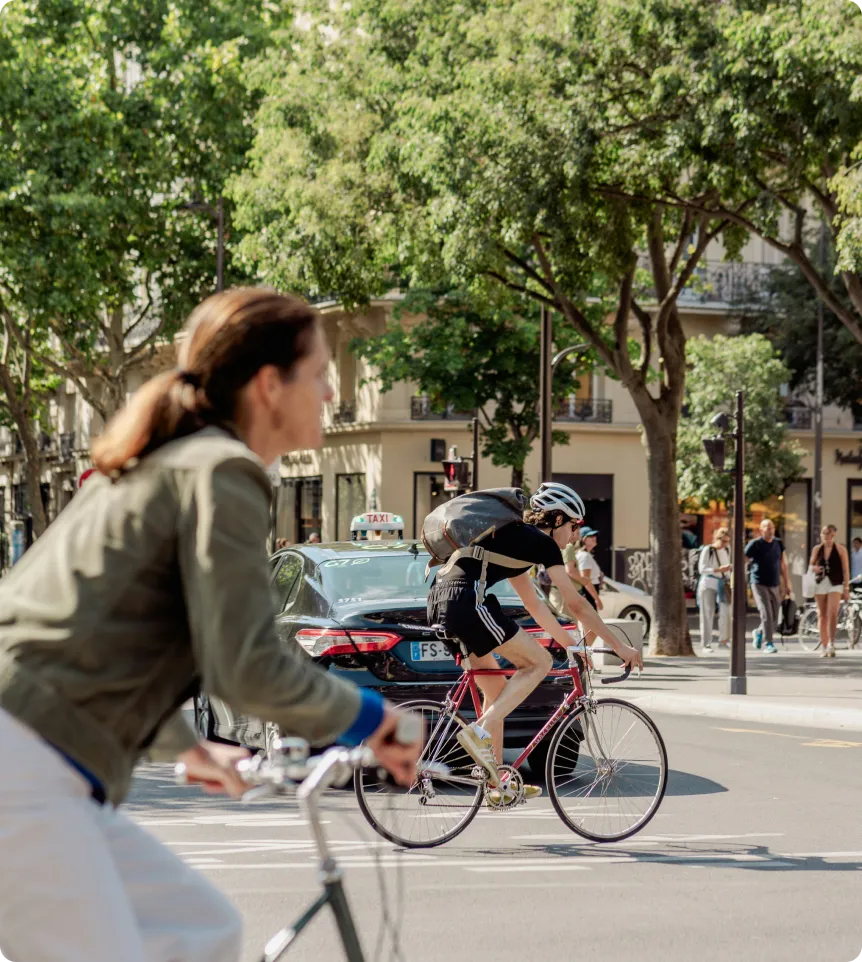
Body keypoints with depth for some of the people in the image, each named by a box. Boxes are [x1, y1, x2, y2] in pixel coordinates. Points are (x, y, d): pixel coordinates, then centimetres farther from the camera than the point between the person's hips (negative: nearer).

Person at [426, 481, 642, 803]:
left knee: (497, 688, 19)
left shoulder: (515, 540, 29)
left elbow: (535, 606, 36)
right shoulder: (542, 543, 3)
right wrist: (619, 647, 12)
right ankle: (480, 731, -8)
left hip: (439, 602, 9)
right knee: (540, 661, 3)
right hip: (466, 602, -9)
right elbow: (577, 605, 5)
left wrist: (570, 645, 39)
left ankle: (497, 782, 20)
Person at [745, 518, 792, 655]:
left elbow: (783, 565, 13)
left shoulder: (778, 544, 7)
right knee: (766, 614, -14)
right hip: (759, 585, -5)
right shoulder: (755, 544, -8)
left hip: (775, 585, 5)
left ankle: (759, 633, 32)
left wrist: (787, 585, 12)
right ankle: (768, 643, -8)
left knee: (774, 616, 6)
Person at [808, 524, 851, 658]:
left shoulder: (840, 549, -1)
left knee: (832, 614, -18)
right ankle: (823, 647, 12)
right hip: (820, 583, 3)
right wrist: (814, 568, -7)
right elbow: (810, 565, 17)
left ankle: (831, 644, -12)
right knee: (822, 616, 5)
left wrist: (846, 588, -4)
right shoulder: (817, 549, 8)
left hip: (835, 584, -3)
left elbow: (846, 570, 0)